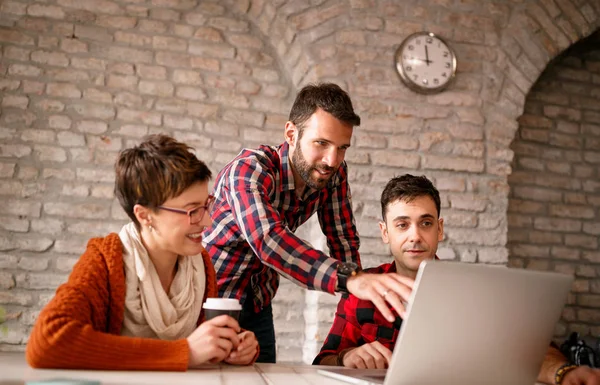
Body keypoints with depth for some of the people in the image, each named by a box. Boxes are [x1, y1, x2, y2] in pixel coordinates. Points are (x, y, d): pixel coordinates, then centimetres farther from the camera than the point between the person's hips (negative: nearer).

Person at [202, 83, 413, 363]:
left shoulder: (333, 174, -10)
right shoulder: (249, 169, -29)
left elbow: (343, 240, -4)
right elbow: (268, 240, -46)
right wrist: (352, 279, -59)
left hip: (258, 303, 5)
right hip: (209, 297, -5)